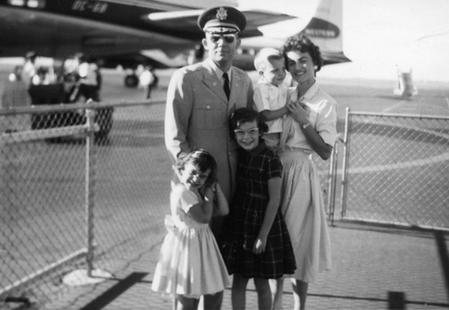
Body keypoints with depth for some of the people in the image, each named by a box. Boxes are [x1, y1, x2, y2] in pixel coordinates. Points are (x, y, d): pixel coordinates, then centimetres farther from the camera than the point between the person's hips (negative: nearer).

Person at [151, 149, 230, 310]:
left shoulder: (198, 191, 9)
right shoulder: (182, 191, -19)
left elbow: (224, 210, 6)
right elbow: (203, 217, -22)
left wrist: (215, 187, 1)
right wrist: (208, 196, -10)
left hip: (203, 245, 9)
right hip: (187, 246, -9)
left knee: (216, 292, 13)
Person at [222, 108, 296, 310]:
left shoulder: (270, 160, -15)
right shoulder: (237, 156, 2)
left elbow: (274, 200, -13)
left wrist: (263, 235, -14)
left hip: (263, 225, -5)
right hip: (239, 225, 5)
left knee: (261, 283, 7)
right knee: (238, 281, 11)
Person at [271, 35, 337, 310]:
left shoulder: (325, 104, -7)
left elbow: (326, 152, -12)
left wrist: (304, 121, -17)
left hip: (300, 173, -5)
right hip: (274, 170, 5)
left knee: (299, 239, 5)